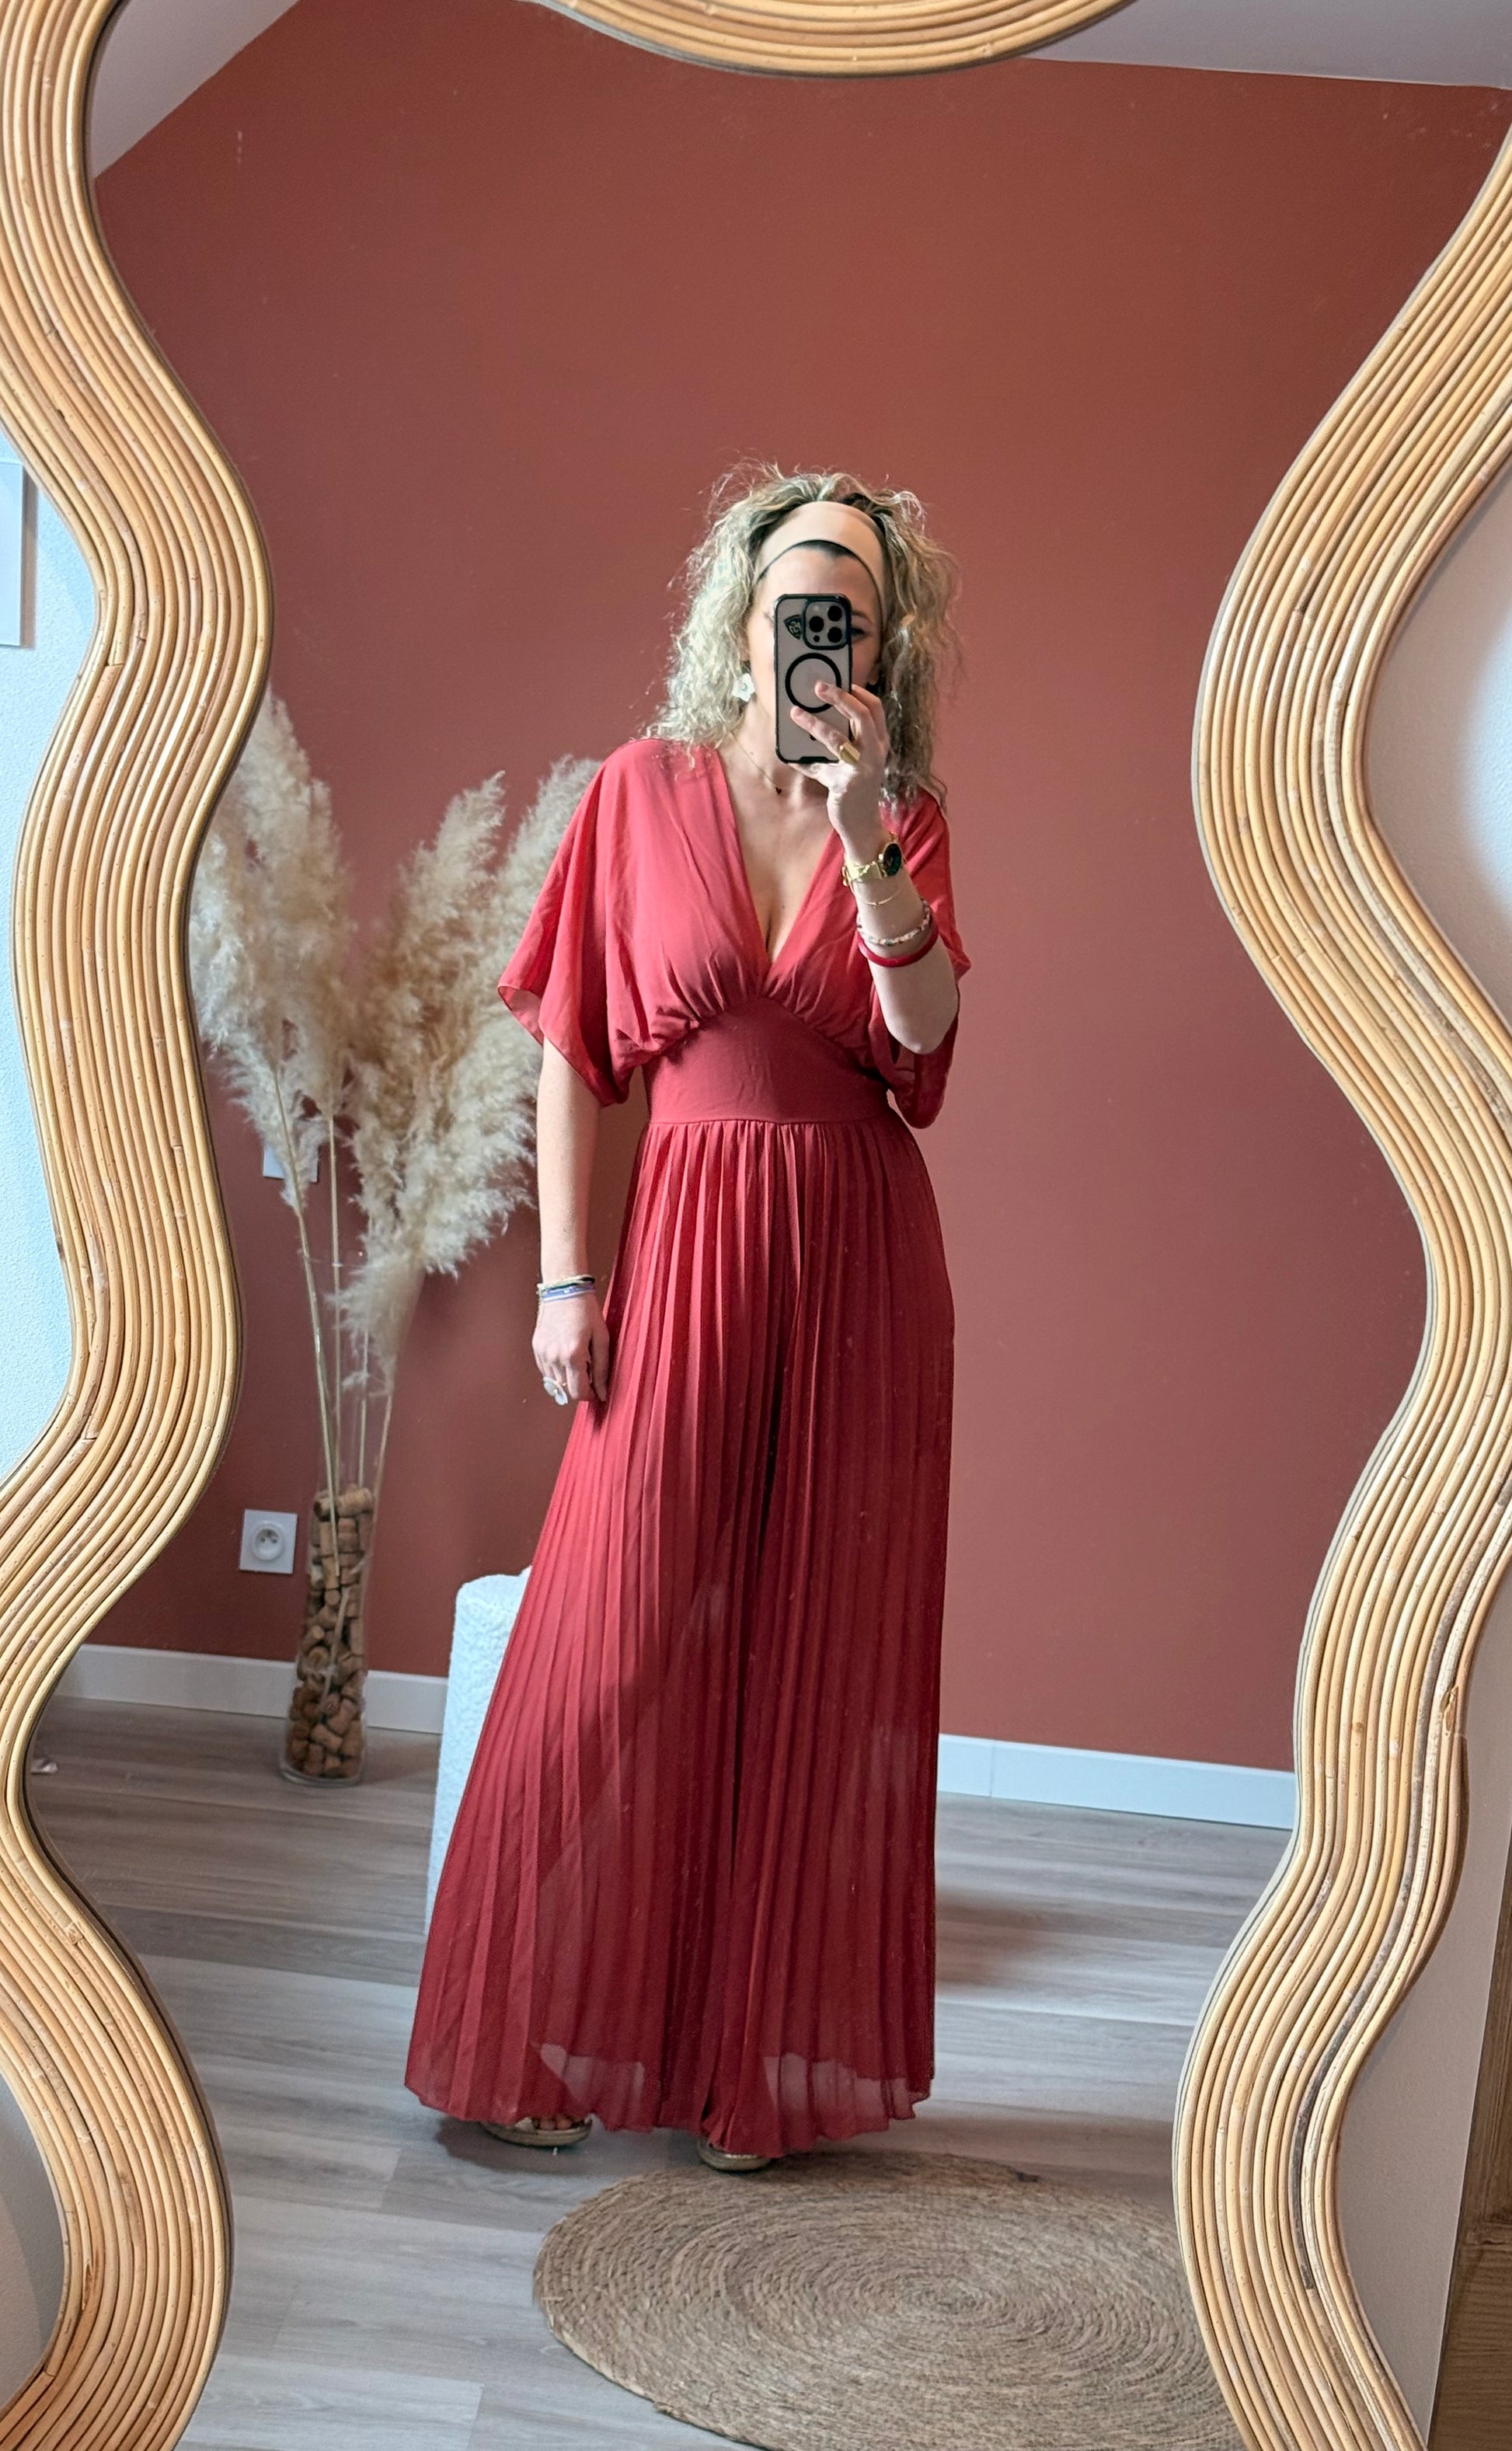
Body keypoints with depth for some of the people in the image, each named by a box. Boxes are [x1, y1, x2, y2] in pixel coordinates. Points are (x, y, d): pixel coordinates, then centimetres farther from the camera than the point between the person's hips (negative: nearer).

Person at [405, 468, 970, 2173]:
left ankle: (769, 2055, 22)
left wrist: (865, 831, -19)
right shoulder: (645, 789, 4)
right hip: (688, 1240, -1)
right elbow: (571, 1049, 2)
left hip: (860, 1259, 2)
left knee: (820, 1656, 6)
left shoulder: (906, 817, 7)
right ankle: (554, 2040, 19)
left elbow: (922, 1034, -10)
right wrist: (566, 1276, -3)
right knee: (620, 1635, 0)